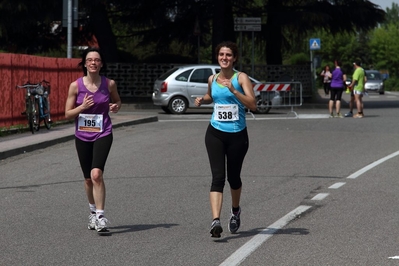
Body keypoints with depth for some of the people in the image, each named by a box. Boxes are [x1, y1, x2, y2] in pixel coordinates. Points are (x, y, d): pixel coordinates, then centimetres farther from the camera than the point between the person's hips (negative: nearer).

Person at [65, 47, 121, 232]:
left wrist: (116, 106, -7)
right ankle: (93, 212, 35)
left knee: (96, 174, -20)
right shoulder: (76, 86, -5)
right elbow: (68, 114, 0)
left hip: (103, 134, -2)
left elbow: (117, 100, 16)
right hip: (82, 136, 2)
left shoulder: (109, 84, -3)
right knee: (88, 179, 12)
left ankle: (100, 216, -16)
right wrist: (82, 107, -18)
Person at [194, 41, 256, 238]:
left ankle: (235, 211, 41)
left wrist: (234, 90, -25)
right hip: (215, 134, 2)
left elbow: (252, 105, -16)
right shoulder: (212, 79, 8)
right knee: (218, 177, -12)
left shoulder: (241, 78, -5)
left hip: (237, 135, -2)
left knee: (233, 177, 12)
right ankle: (215, 220, -22)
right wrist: (202, 100, 9)